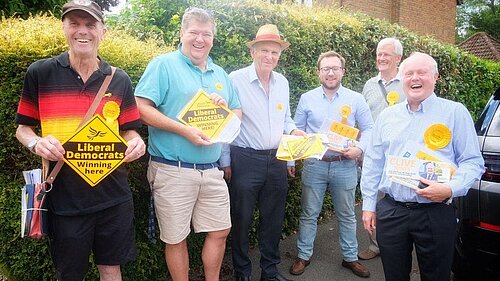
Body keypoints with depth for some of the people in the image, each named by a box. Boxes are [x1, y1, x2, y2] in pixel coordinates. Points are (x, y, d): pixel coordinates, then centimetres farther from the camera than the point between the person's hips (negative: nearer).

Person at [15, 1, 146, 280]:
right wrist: (37, 142, -18)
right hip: (64, 198, -1)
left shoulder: (120, 80, 2)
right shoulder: (40, 73, -3)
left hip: (113, 196, 2)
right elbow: (23, 128, 4)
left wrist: (136, 142, -15)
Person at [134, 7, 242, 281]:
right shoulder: (163, 64, -4)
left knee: (220, 231, 13)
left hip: (211, 170, 6)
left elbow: (238, 114, 19)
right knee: (176, 238, 9)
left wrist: (225, 108, -4)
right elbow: (141, 108, -15)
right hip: (173, 171, -5)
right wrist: (184, 130, -20)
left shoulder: (220, 74, 15)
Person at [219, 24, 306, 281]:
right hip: (245, 161, -5)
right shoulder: (236, 80, -8)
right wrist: (225, 162, -6)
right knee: (241, 219, 7)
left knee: (273, 219, 14)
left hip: (277, 161, 5)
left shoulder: (282, 82, 9)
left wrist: (293, 131, 0)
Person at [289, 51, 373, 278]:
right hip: (314, 165, 0)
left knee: (347, 215, 14)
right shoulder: (307, 99, 3)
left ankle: (350, 257, 31)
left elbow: (368, 129, 4)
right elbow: (297, 130, 7)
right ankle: (303, 256, 26)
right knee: (309, 214, 10)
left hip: (345, 166, 0)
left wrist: (360, 148, -13)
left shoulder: (356, 99, 2)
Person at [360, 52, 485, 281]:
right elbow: (372, 163, 12)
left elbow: (473, 162, -1)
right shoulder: (387, 116, 10)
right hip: (390, 211, 3)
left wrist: (451, 188, -19)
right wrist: (368, 205, 9)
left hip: (436, 213, -2)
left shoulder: (455, 112, 0)